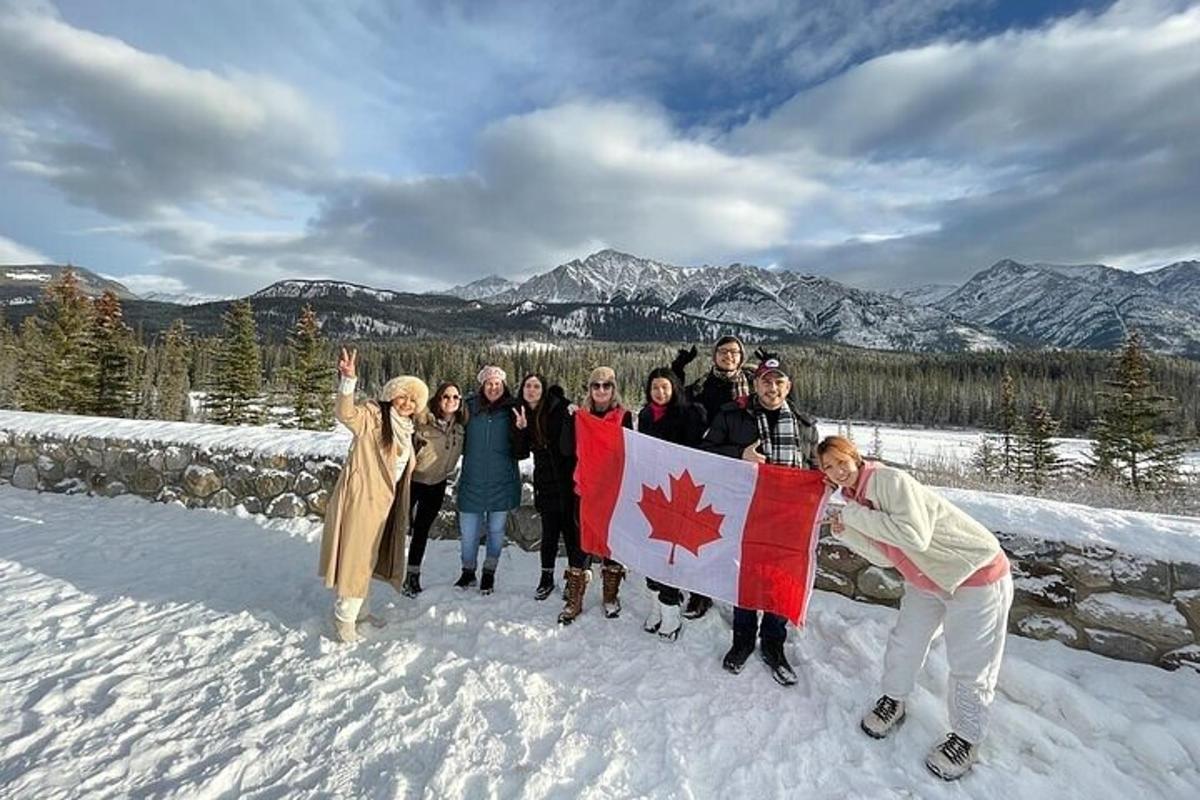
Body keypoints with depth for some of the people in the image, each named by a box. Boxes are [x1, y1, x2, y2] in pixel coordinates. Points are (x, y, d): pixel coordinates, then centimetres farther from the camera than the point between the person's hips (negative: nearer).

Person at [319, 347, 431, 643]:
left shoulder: (404, 429, 13)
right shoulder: (373, 416, -12)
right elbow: (346, 413, -34)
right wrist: (348, 381, -46)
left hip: (382, 502, 8)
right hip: (360, 498, -8)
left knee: (368, 558, 19)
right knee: (355, 557, 0)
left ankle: (358, 609, 35)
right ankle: (344, 619, 14)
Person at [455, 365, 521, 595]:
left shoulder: (511, 411, -1)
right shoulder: (470, 408, 1)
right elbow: (461, 442, 9)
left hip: (501, 481, 0)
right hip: (473, 479, 1)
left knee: (496, 530, 12)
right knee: (468, 531, 8)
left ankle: (489, 573, 31)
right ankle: (468, 571, 31)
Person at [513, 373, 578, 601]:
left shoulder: (558, 409, -8)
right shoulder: (522, 415, 5)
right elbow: (521, 454, 2)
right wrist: (521, 430, -12)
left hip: (566, 478, -3)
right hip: (545, 481, 3)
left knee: (571, 529, 2)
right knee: (550, 531, 9)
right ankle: (547, 578, 25)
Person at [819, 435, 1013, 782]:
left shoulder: (890, 480, -28)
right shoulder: (854, 496, -1)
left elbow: (915, 537, -38)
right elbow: (885, 555, 1)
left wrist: (856, 516, -32)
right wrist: (846, 532, -13)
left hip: (976, 574, -8)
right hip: (926, 580, 8)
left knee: (970, 666, 5)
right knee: (904, 642, 15)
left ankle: (966, 737, 27)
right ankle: (893, 701, 39)